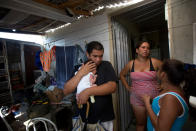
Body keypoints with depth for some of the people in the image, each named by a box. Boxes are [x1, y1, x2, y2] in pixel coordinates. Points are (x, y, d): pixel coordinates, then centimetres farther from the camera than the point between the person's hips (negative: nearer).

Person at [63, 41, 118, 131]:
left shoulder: (106, 65, -6)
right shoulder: (79, 68, -2)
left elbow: (112, 87, -19)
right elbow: (66, 91, -9)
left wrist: (88, 91, -26)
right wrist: (81, 73, -19)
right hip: (85, 116, 1)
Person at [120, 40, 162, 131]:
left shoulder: (154, 62, -6)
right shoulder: (131, 64, -1)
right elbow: (122, 75, 12)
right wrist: (127, 87, 5)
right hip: (137, 100, 1)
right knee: (140, 124, 15)